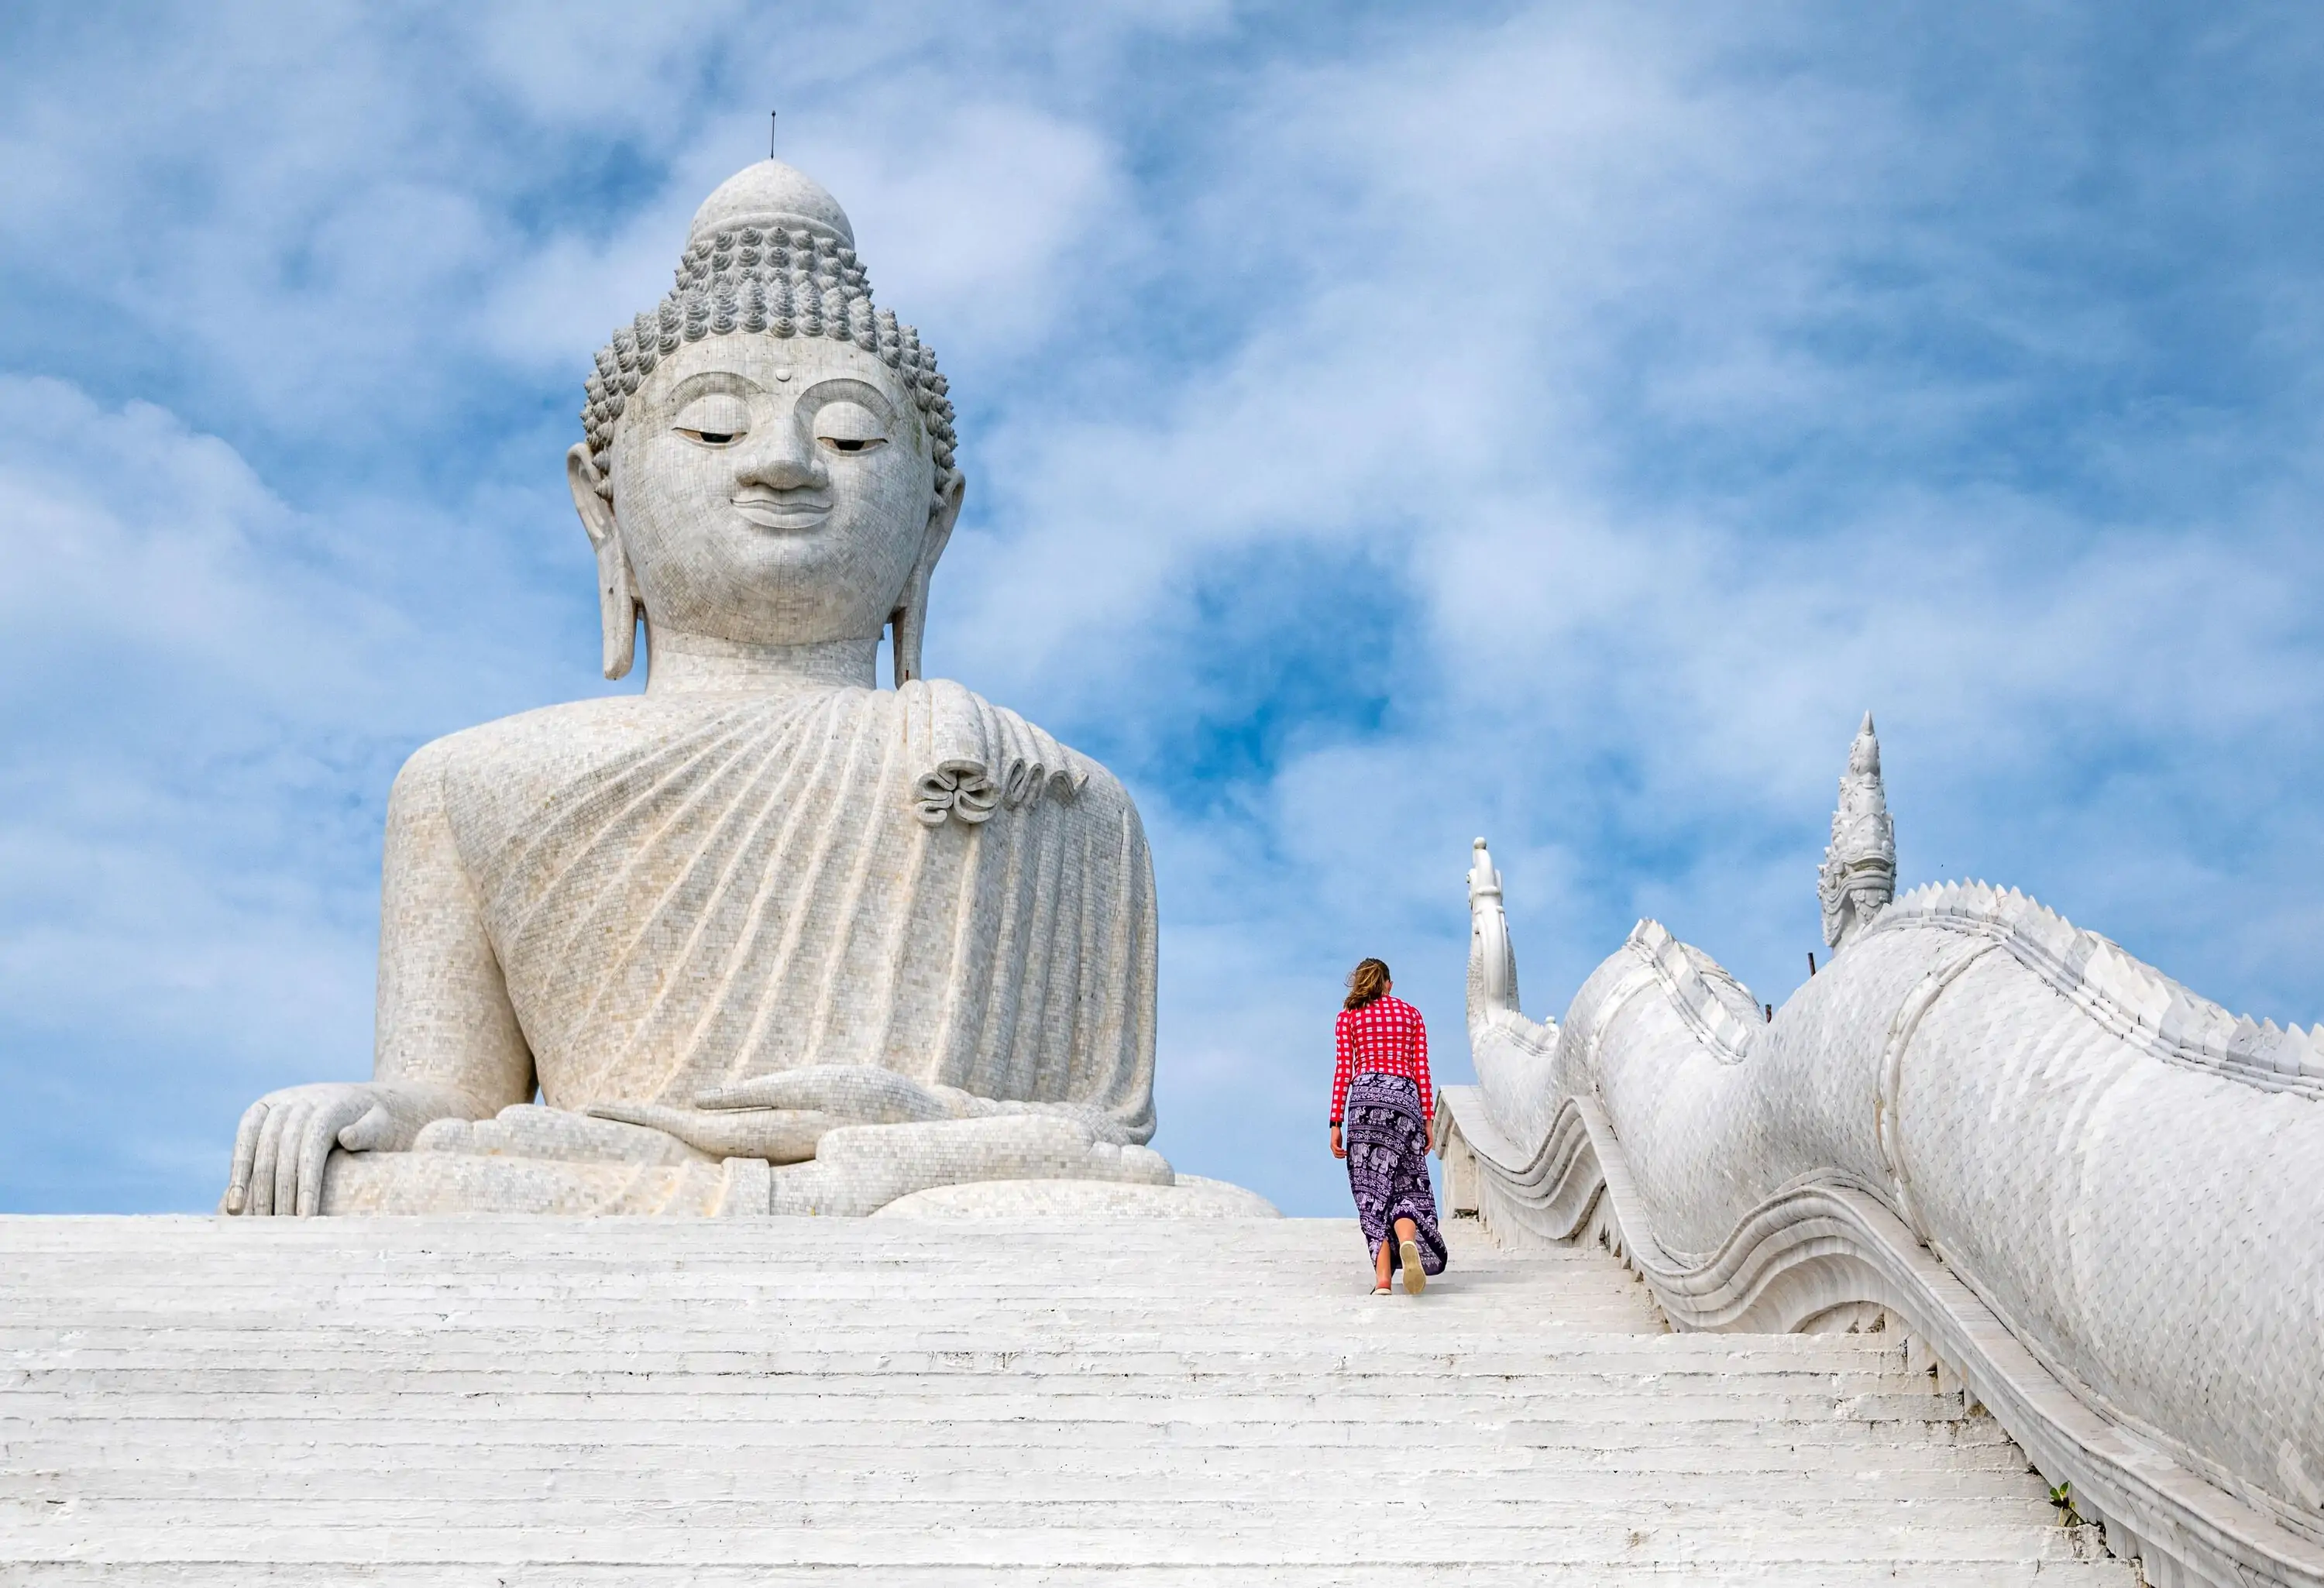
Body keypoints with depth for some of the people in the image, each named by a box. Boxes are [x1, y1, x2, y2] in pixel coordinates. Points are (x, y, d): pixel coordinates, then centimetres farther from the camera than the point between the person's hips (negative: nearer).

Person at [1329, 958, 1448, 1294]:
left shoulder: (1348, 1016, 12)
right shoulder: (1411, 1014, 18)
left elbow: (1343, 1071, 5)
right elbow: (1421, 1070, 10)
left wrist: (1336, 1123, 5)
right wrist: (1428, 1118, 10)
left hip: (1365, 1095, -1)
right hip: (1405, 1097, 1)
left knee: (1373, 1189, 0)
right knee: (1408, 1185, 5)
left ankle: (1382, 1278, -11)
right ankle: (1408, 1242, -30)